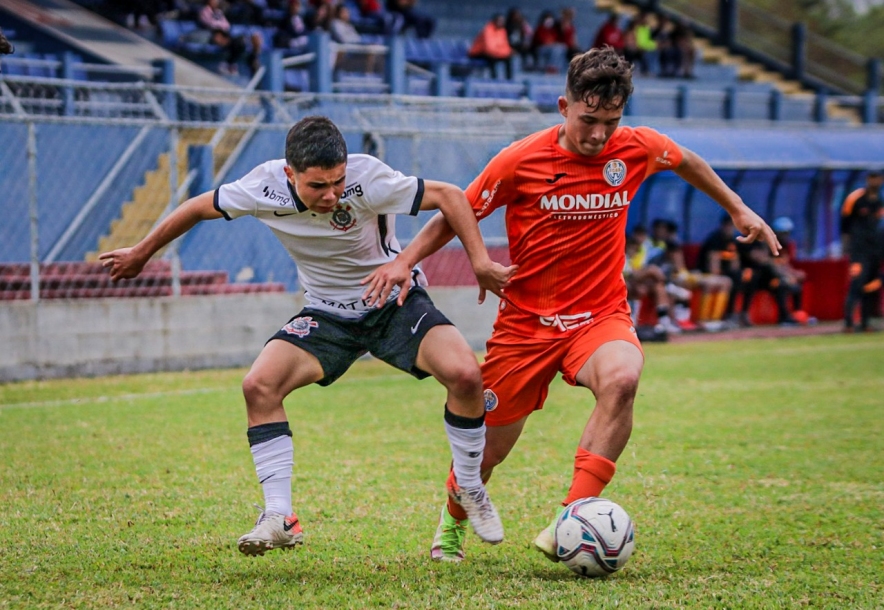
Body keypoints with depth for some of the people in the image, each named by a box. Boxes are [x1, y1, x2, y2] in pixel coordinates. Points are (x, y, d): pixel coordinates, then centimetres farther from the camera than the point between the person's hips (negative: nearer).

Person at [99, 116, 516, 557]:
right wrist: (140, 254, 11)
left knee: (464, 374, -25)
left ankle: (468, 488, 0)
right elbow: (199, 208, -1)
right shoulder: (265, 186, -19)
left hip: (394, 302, -2)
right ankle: (280, 518, -14)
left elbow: (449, 197, -18)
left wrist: (481, 263, -25)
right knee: (260, 385, -21)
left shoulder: (367, 180, -28)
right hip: (328, 315, 2)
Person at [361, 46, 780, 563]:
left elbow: (688, 162, 18)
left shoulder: (637, 149, -6)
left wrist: (739, 210, 24)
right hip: (526, 320, -1)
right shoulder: (521, 161, -13)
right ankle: (453, 525, 43)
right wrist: (405, 262, -13)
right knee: (489, 448, 8)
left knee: (622, 379, -35)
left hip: (601, 315, 1)